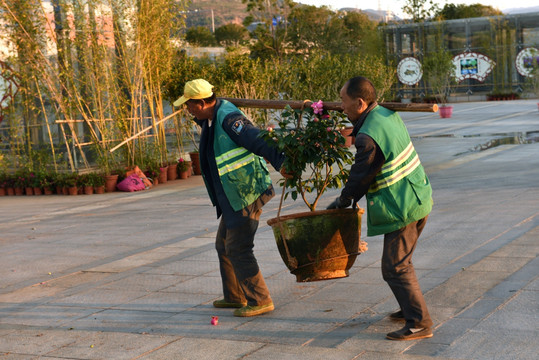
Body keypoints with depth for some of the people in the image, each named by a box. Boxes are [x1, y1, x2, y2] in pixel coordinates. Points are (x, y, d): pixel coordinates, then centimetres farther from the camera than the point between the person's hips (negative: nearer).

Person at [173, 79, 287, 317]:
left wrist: (281, 163, -41)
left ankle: (260, 300, 2)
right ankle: (235, 296, 32)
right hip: (233, 199, 11)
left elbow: (258, 142, -31)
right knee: (224, 245, 19)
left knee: (238, 249, -8)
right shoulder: (212, 120, 8)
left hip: (246, 195, -11)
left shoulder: (229, 119, -22)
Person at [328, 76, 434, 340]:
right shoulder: (387, 115, 4)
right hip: (417, 198, 10)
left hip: (402, 208, -10)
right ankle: (411, 308, 34)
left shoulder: (368, 138, -24)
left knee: (395, 267, -4)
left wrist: (342, 202, 4)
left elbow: (360, 178, -12)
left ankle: (419, 323, 0)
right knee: (401, 261, 22)